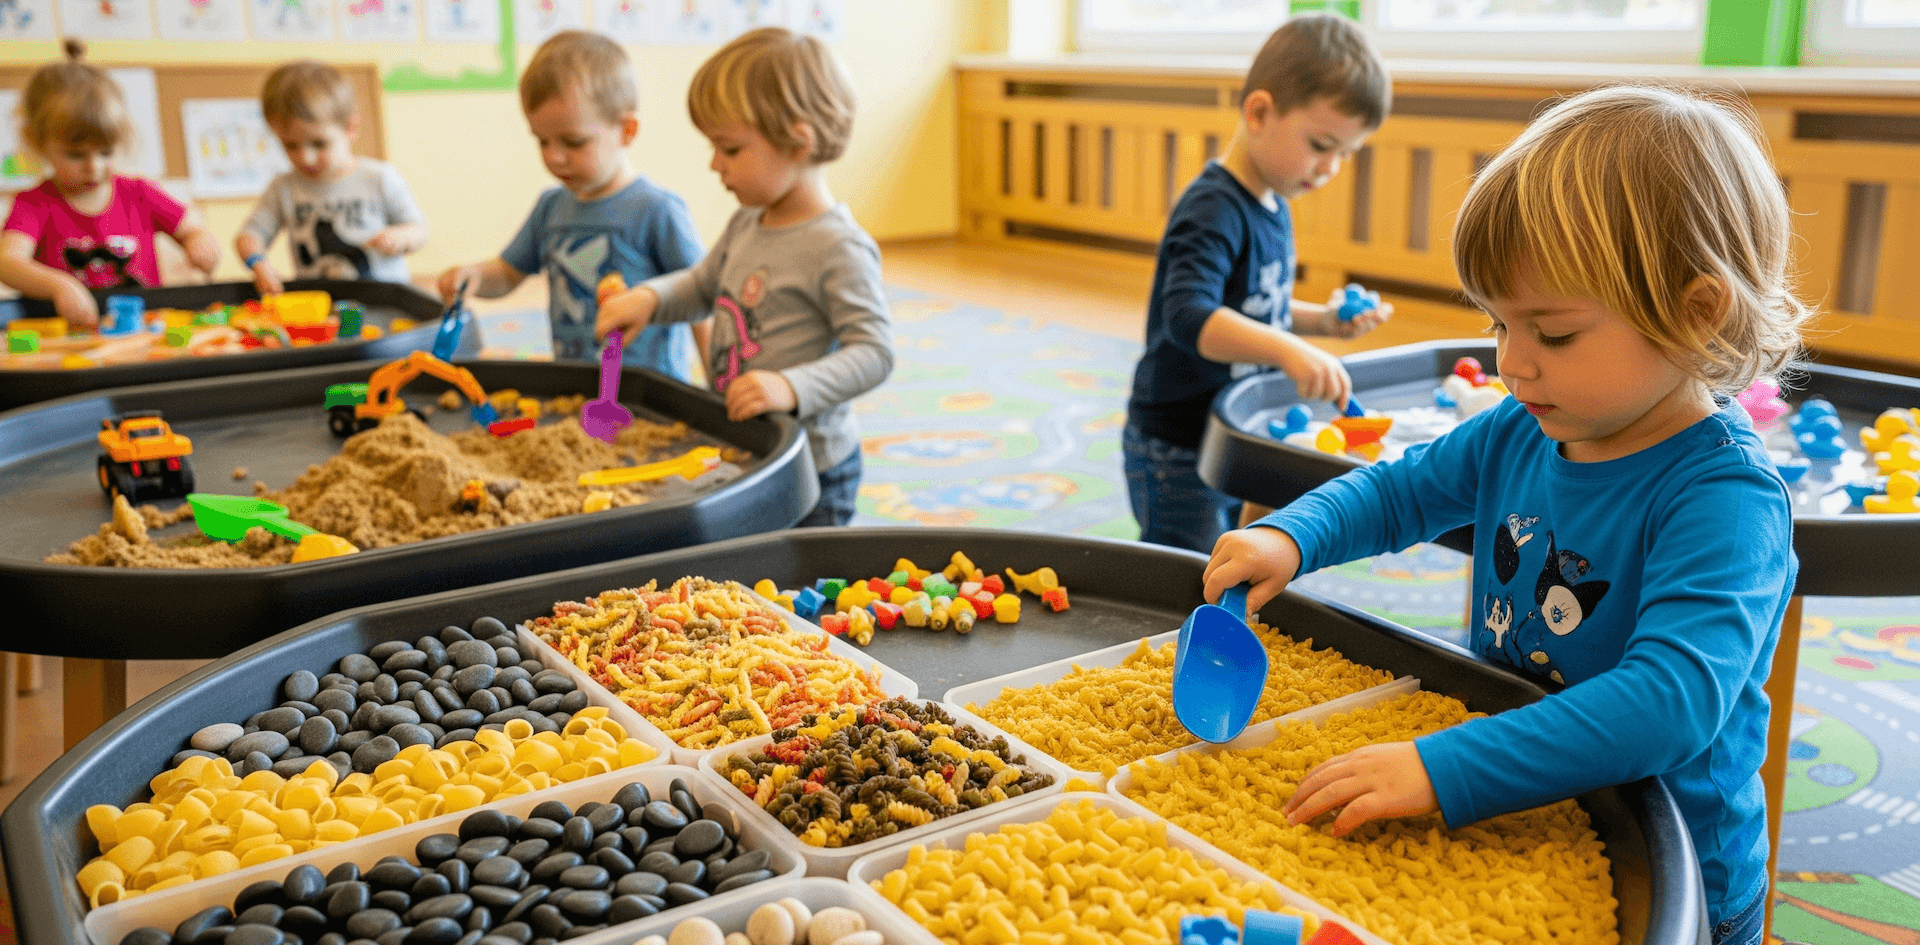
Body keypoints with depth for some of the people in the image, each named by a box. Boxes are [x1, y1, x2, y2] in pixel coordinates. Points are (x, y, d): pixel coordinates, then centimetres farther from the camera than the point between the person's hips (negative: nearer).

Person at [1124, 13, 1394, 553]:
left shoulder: (1272, 206, 7)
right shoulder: (1214, 211, -23)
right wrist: (1287, 349, -49)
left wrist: (1323, 322, 5)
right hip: (1177, 453, -9)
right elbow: (1188, 316, -38)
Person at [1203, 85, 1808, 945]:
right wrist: (1287, 538, -6)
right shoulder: (1522, 433, -2)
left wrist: (1446, 770, -43)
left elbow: (1675, 698, -36)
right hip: (1504, 828, 6)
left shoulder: (1725, 497, -23)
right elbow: (1397, 492, 14)